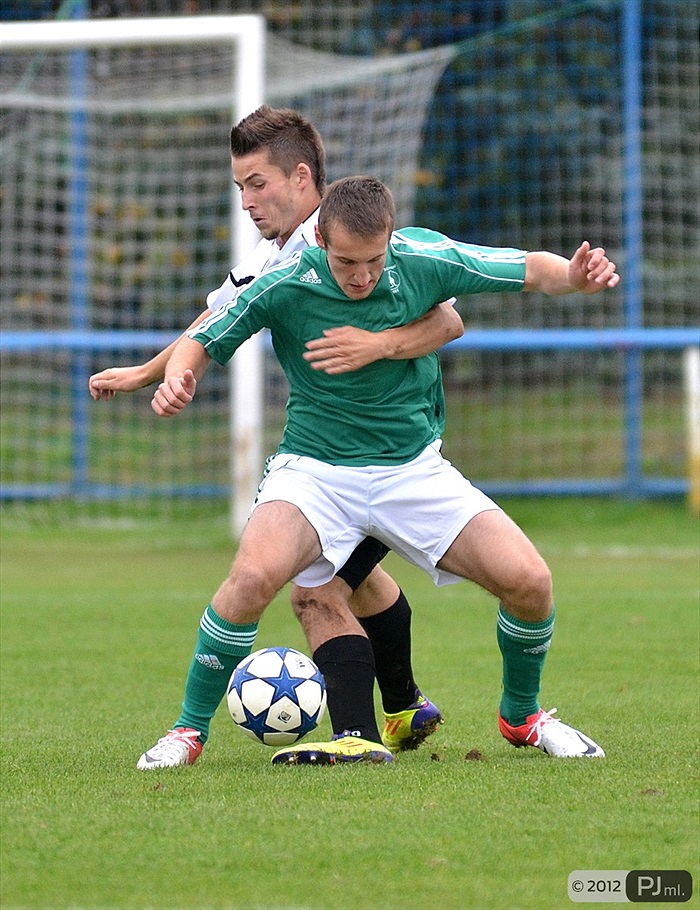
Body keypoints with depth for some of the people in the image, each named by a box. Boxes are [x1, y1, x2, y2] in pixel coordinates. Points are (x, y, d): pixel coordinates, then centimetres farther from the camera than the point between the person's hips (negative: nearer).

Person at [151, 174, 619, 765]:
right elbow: (202, 343, -3)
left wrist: (576, 275, -21)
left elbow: (532, 269, 1)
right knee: (254, 575, -32)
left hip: (414, 468, 2)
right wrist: (177, 380, -25)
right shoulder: (285, 285, -15)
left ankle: (521, 715, 17)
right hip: (315, 467, -2)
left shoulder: (424, 260, -11)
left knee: (529, 582, -13)